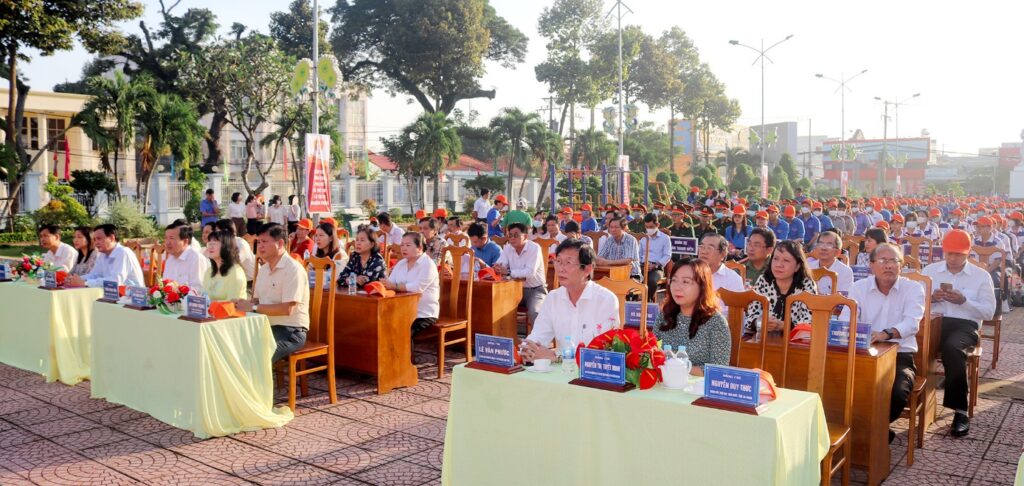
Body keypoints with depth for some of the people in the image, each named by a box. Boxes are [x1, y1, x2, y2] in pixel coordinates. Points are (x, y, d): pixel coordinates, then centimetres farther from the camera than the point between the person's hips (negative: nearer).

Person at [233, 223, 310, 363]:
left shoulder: (293, 269, -13)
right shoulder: (263, 269, 15)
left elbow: (287, 309, -20)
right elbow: (257, 300, 19)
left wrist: (253, 307, -18)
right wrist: (244, 305, -4)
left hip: (290, 331, -8)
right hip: (266, 328, 8)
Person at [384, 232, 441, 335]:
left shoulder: (428, 264, -9)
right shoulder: (400, 264, 15)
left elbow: (418, 287, -23)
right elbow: (390, 283, 3)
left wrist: (395, 286, -23)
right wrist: (382, 285, -19)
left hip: (424, 314, -6)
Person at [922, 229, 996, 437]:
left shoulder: (981, 276, 9)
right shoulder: (930, 270, 14)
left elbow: (989, 312, 3)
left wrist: (963, 301, -11)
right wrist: (931, 298, -9)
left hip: (965, 325, -2)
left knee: (952, 347, -37)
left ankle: (960, 411, -29)